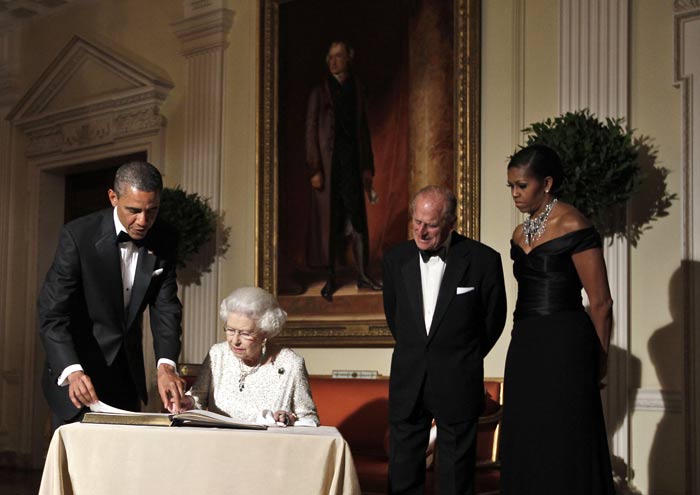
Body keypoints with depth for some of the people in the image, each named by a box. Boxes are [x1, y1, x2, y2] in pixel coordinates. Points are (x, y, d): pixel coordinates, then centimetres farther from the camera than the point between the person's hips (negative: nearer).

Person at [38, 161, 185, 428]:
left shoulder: (163, 242, -6)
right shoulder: (78, 235, -20)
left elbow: (166, 308, -7)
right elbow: (52, 313, -24)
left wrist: (166, 365, -26)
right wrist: (72, 372, -39)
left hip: (127, 375, 5)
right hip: (76, 371, -5)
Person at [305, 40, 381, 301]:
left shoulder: (357, 91, 11)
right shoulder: (319, 93, 2)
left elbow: (364, 130, 13)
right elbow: (311, 131, -2)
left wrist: (368, 167, 9)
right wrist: (315, 169, -9)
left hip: (353, 162, 3)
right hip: (328, 163, -2)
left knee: (357, 218, 1)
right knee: (328, 220, 1)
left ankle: (362, 275, 6)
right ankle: (330, 278, 6)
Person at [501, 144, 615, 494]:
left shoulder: (573, 226, -9)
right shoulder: (520, 233, 13)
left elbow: (601, 303, -7)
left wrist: (599, 358, 3)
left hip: (564, 346, -7)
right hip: (524, 347, 7)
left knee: (564, 448, -2)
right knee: (525, 447, 9)